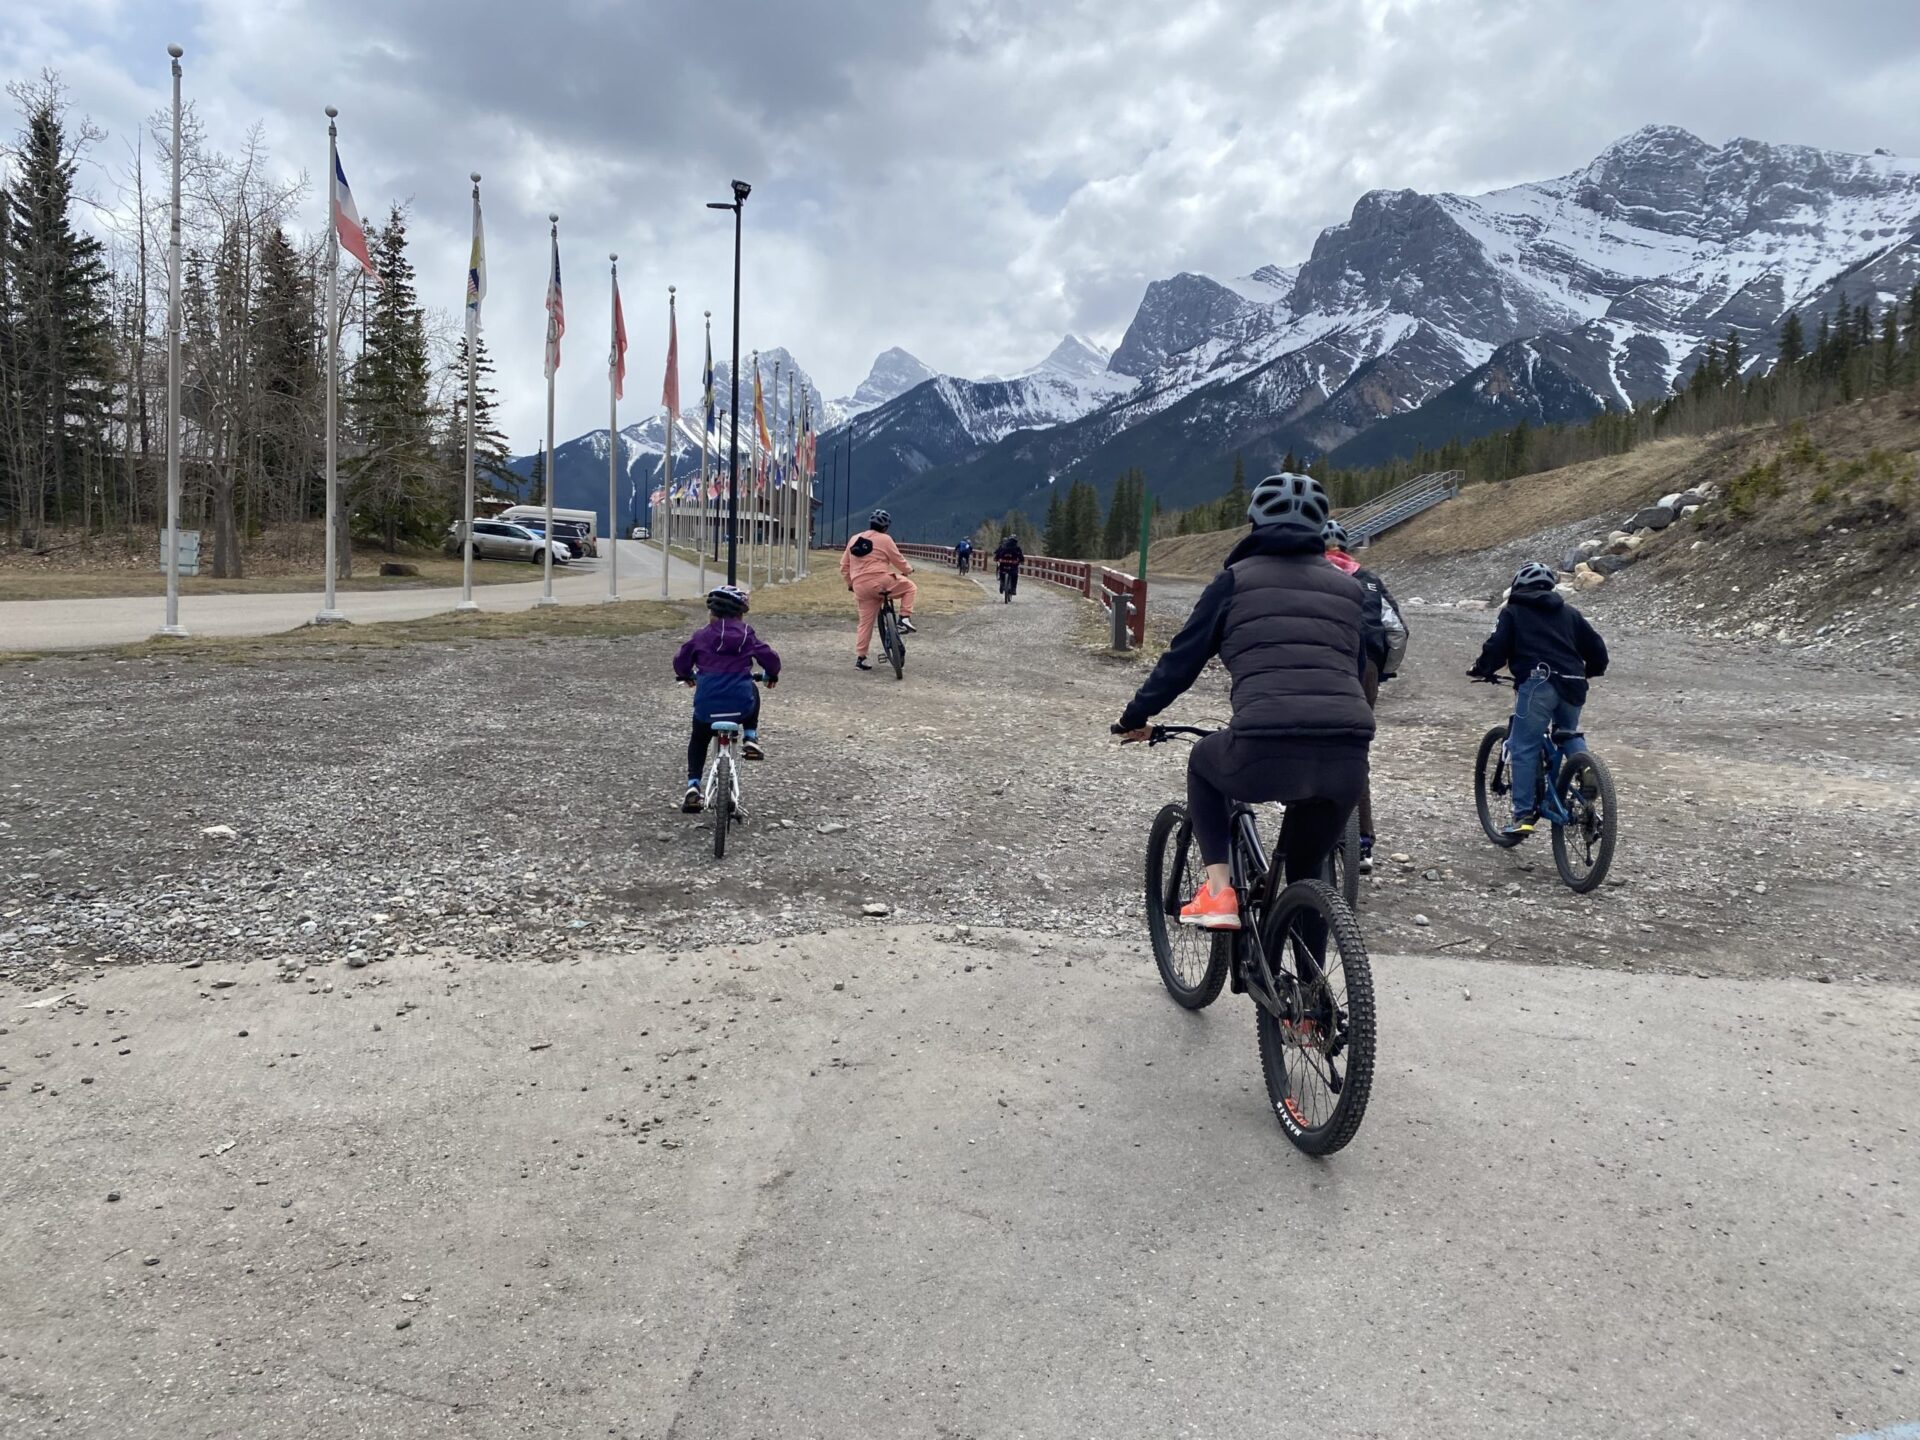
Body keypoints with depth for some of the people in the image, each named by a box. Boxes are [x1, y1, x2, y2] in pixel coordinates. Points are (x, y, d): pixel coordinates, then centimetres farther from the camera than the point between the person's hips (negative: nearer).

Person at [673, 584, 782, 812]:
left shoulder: (700, 636, 6)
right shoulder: (746, 635, 5)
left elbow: (681, 662, 15)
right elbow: (769, 658, 6)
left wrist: (686, 676, 38)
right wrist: (772, 675, 28)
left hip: (706, 706, 0)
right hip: (741, 706, 0)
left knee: (698, 742, 27)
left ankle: (693, 787, 11)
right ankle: (750, 738, 23)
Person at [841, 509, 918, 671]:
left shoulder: (854, 539, 17)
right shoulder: (884, 539, -1)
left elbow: (844, 566, 19)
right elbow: (898, 560, 5)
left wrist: (850, 583, 30)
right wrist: (909, 570, 24)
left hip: (860, 587, 6)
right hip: (879, 582, -6)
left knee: (866, 622, 13)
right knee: (910, 587, 14)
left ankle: (859, 658, 11)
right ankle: (905, 619, 0)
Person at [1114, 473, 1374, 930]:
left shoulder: (1237, 579, 13)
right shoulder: (1347, 588, 24)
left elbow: (1182, 658, 14)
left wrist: (1135, 717, 28)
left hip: (1265, 750, -4)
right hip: (1347, 759, 4)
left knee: (1204, 763, 31)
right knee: (1307, 873, 29)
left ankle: (1218, 891, 16)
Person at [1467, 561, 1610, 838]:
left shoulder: (1513, 611, 12)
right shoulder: (1568, 612, 24)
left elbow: (1496, 648, 4)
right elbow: (1596, 646, 24)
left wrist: (1481, 670, 21)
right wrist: (1591, 671, 43)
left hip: (1537, 682, -5)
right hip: (1572, 685, 5)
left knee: (1523, 748, -2)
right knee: (1569, 737, 29)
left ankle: (1524, 815, -7)